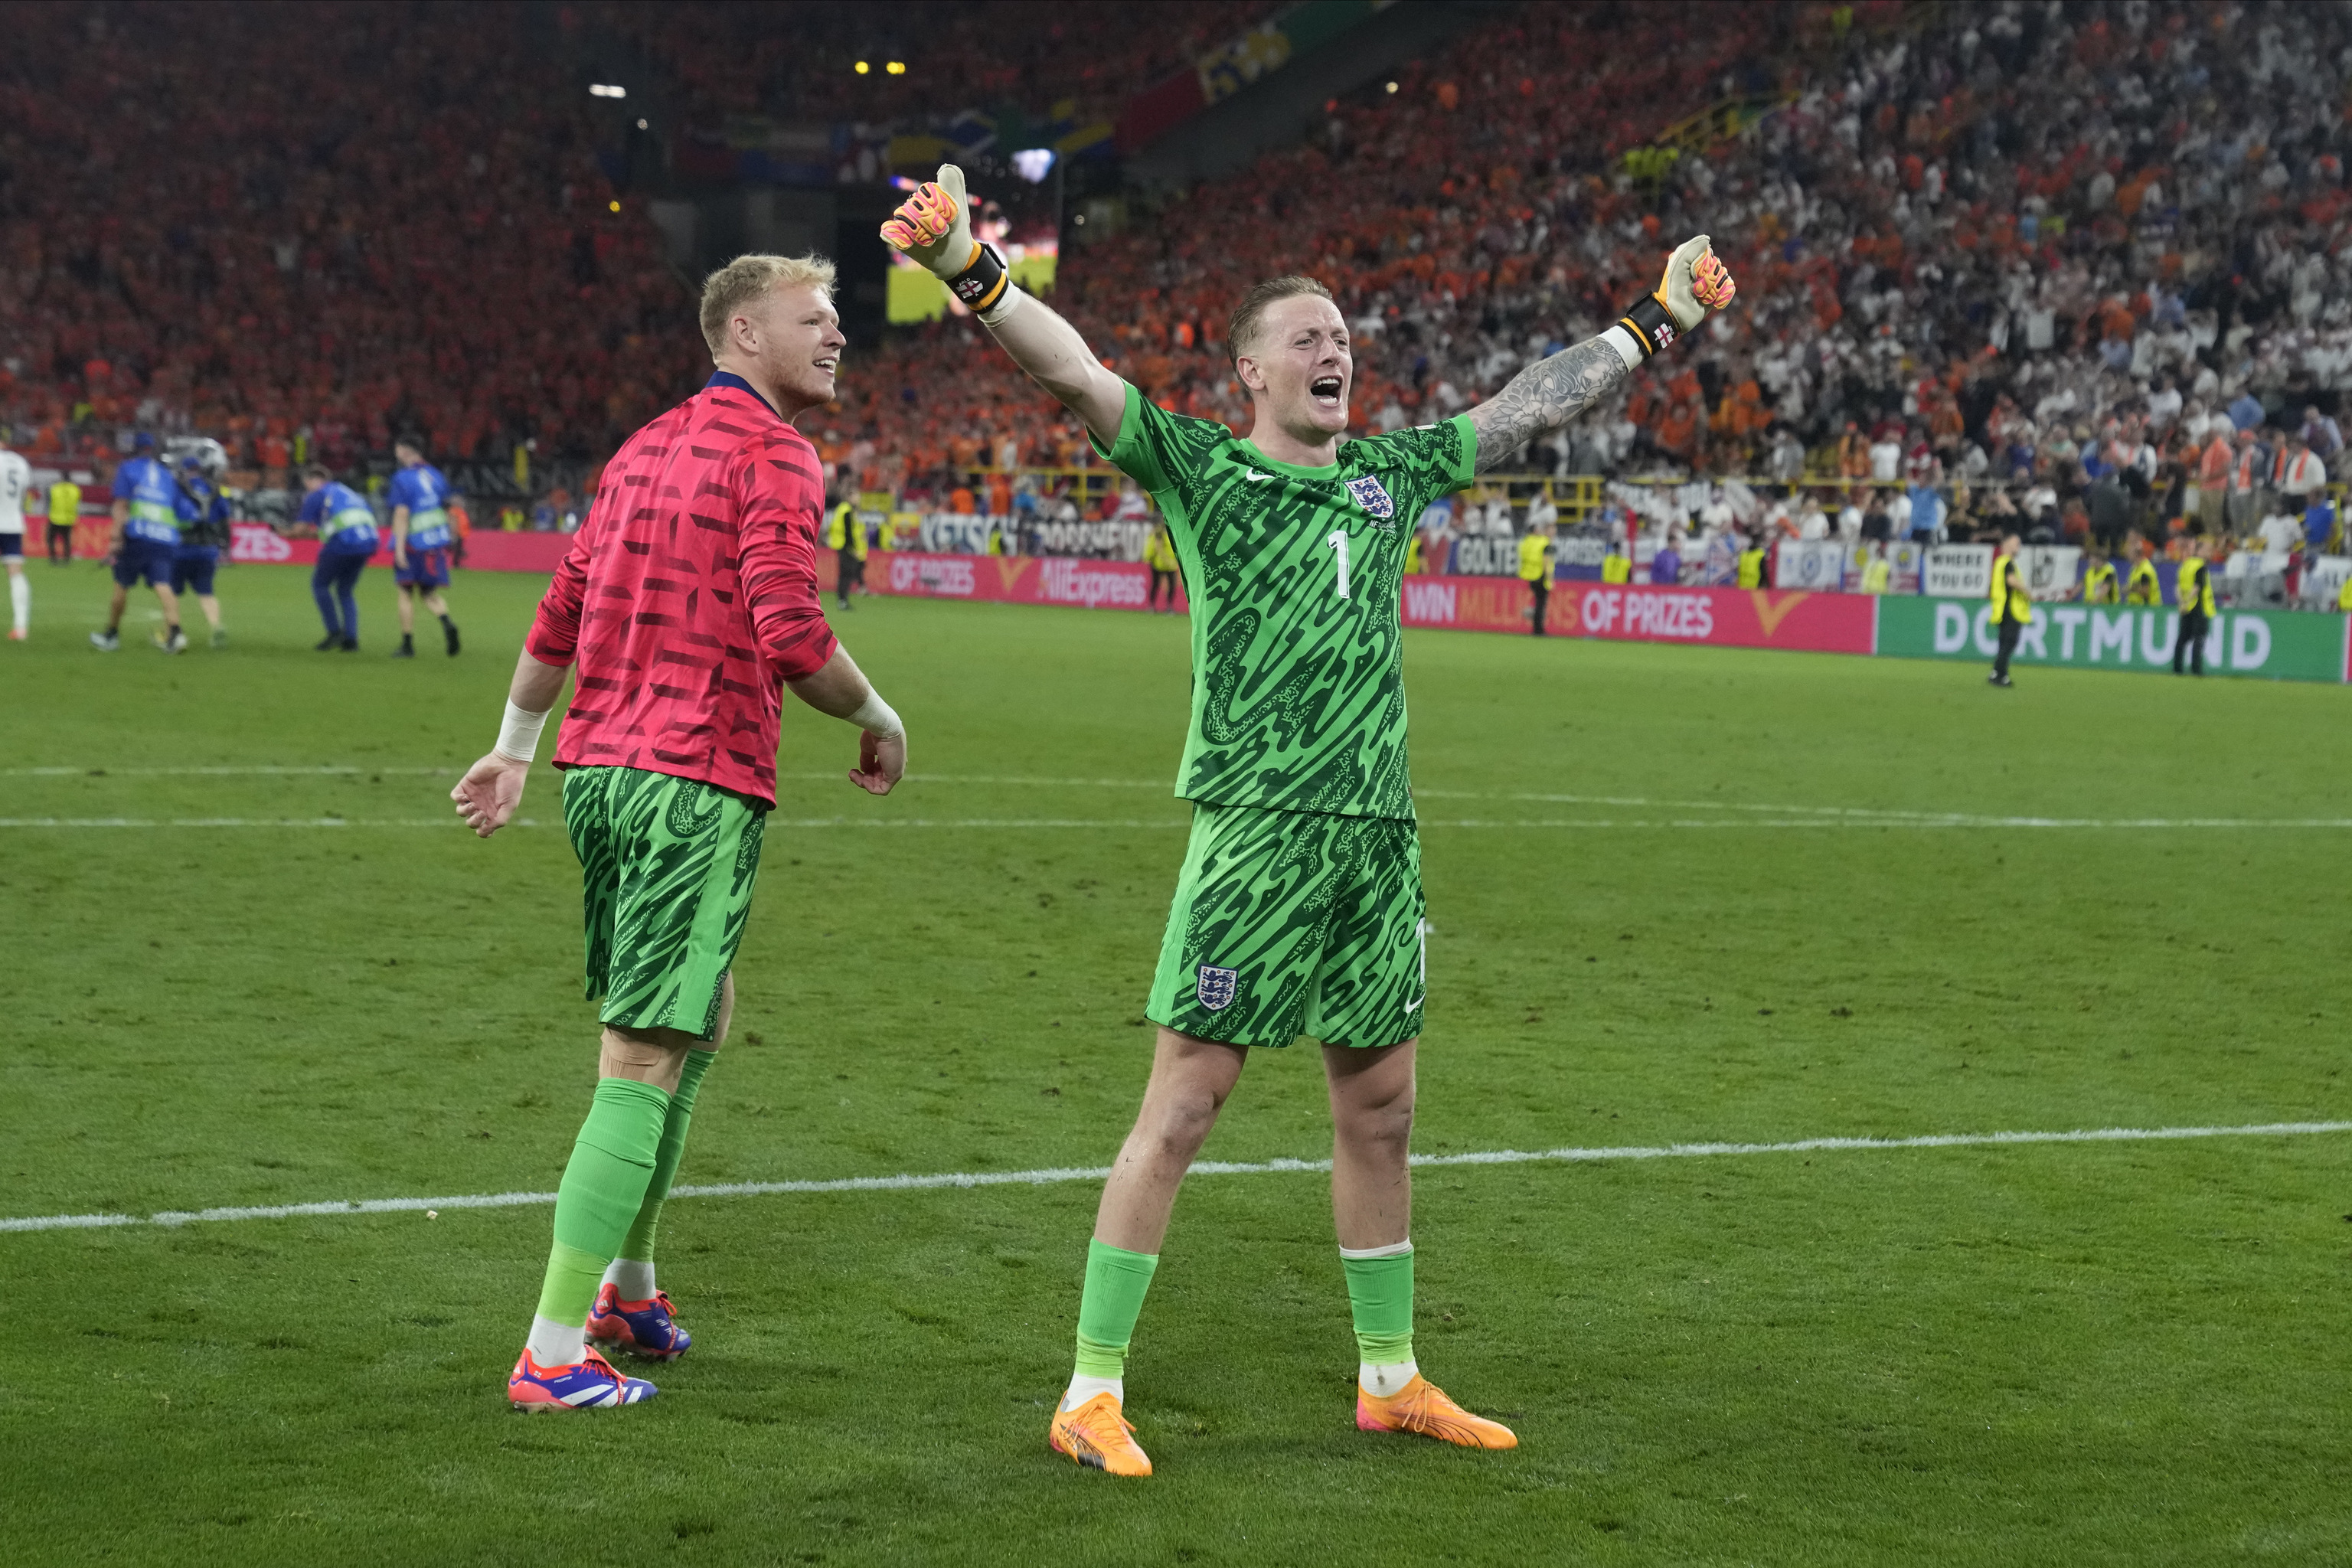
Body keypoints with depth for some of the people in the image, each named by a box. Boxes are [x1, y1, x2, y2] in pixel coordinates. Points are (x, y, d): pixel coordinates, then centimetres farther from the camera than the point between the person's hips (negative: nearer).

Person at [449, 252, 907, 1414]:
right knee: (645, 1063, -6)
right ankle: (553, 1353, -6)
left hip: (598, 769, 9)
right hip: (695, 786, -9)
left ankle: (628, 1283, 33)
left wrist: (515, 749, 29)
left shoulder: (648, 447, 17)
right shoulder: (773, 456, -9)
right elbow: (791, 639, -19)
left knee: (700, 1017, 23)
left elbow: (561, 611, 21)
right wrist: (880, 721, -2)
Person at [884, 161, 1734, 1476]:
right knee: (1183, 1108, -5)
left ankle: (1392, 1378, 27)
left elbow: (1534, 404, 26)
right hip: (1256, 833, -6)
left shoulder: (1392, 474, 16)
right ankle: (1093, 1393, 2)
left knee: (1380, 1110, 13)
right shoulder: (1200, 467, 1)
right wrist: (969, 267, -25)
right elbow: (1075, 372, -11)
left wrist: (1660, 321, 31)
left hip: (1382, 834, 6)